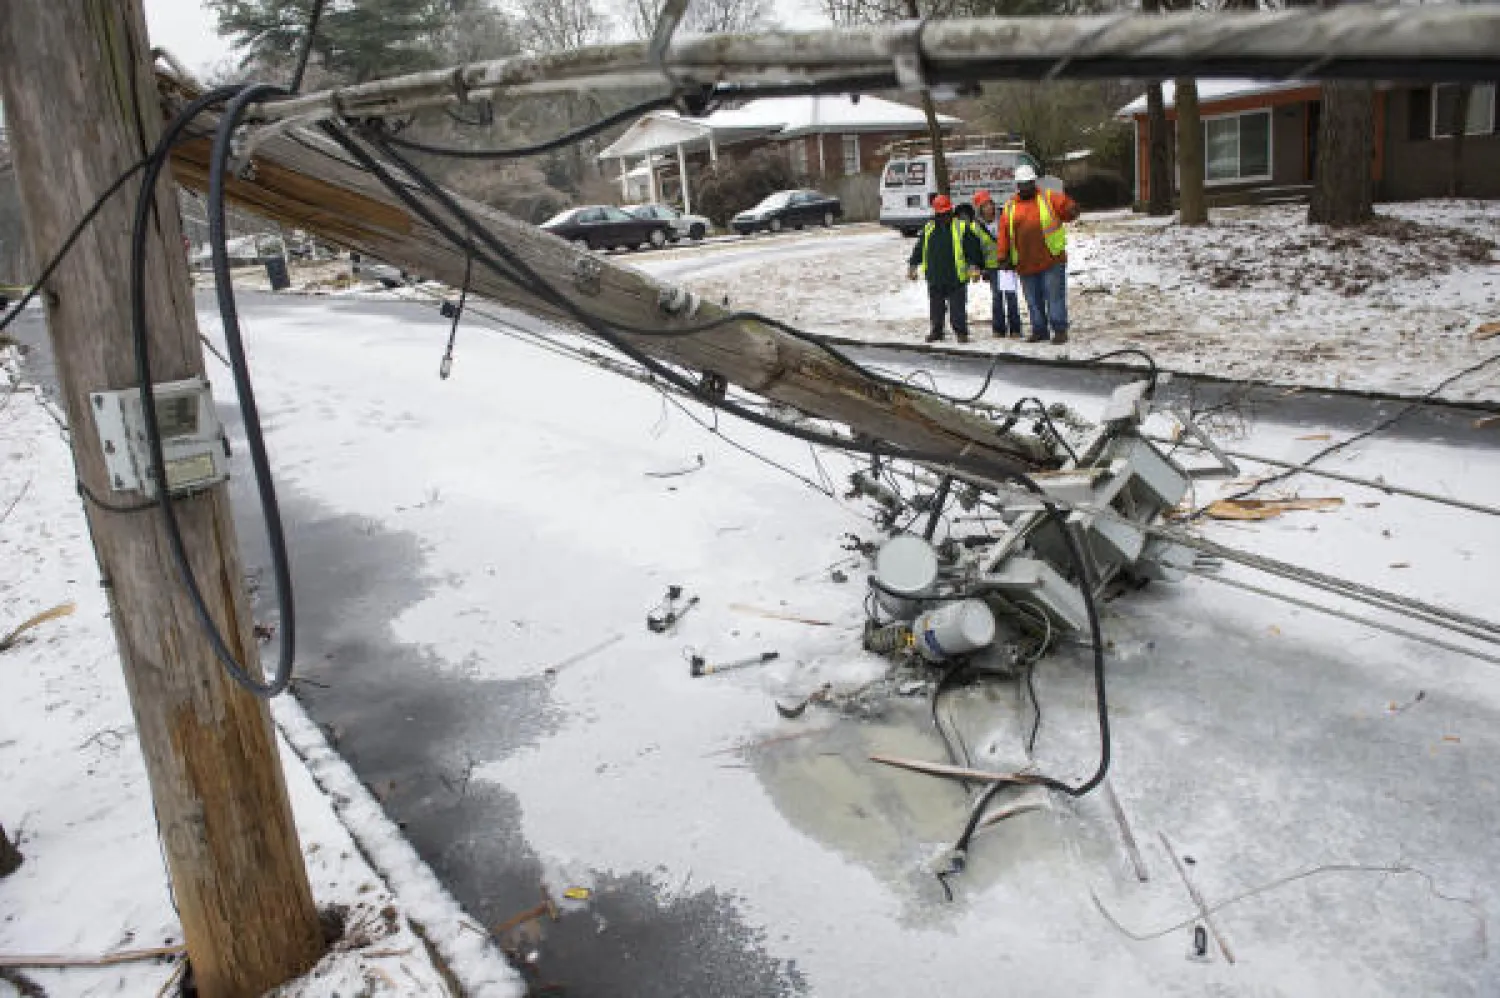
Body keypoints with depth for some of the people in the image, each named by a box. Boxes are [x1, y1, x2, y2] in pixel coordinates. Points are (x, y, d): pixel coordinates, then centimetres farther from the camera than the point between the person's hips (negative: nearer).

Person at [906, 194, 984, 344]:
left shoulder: (961, 228, -2)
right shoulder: (928, 229, 10)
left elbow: (974, 248, -2)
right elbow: (918, 250, 20)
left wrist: (975, 267, -10)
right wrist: (912, 266, 18)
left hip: (956, 278, -4)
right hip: (935, 279, 4)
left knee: (957, 307, -1)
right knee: (936, 307, 11)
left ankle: (961, 332, 9)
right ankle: (936, 330, 24)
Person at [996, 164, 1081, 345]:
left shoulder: (1049, 198, 4)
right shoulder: (1010, 207, 11)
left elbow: (1067, 206, 1)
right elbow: (1003, 234, 11)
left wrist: (1071, 210, -22)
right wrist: (1004, 256, 6)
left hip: (1052, 260, -3)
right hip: (1025, 264, 4)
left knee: (1054, 296, -5)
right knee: (1033, 300, 11)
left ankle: (1060, 330, 1)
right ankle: (1039, 330, 22)